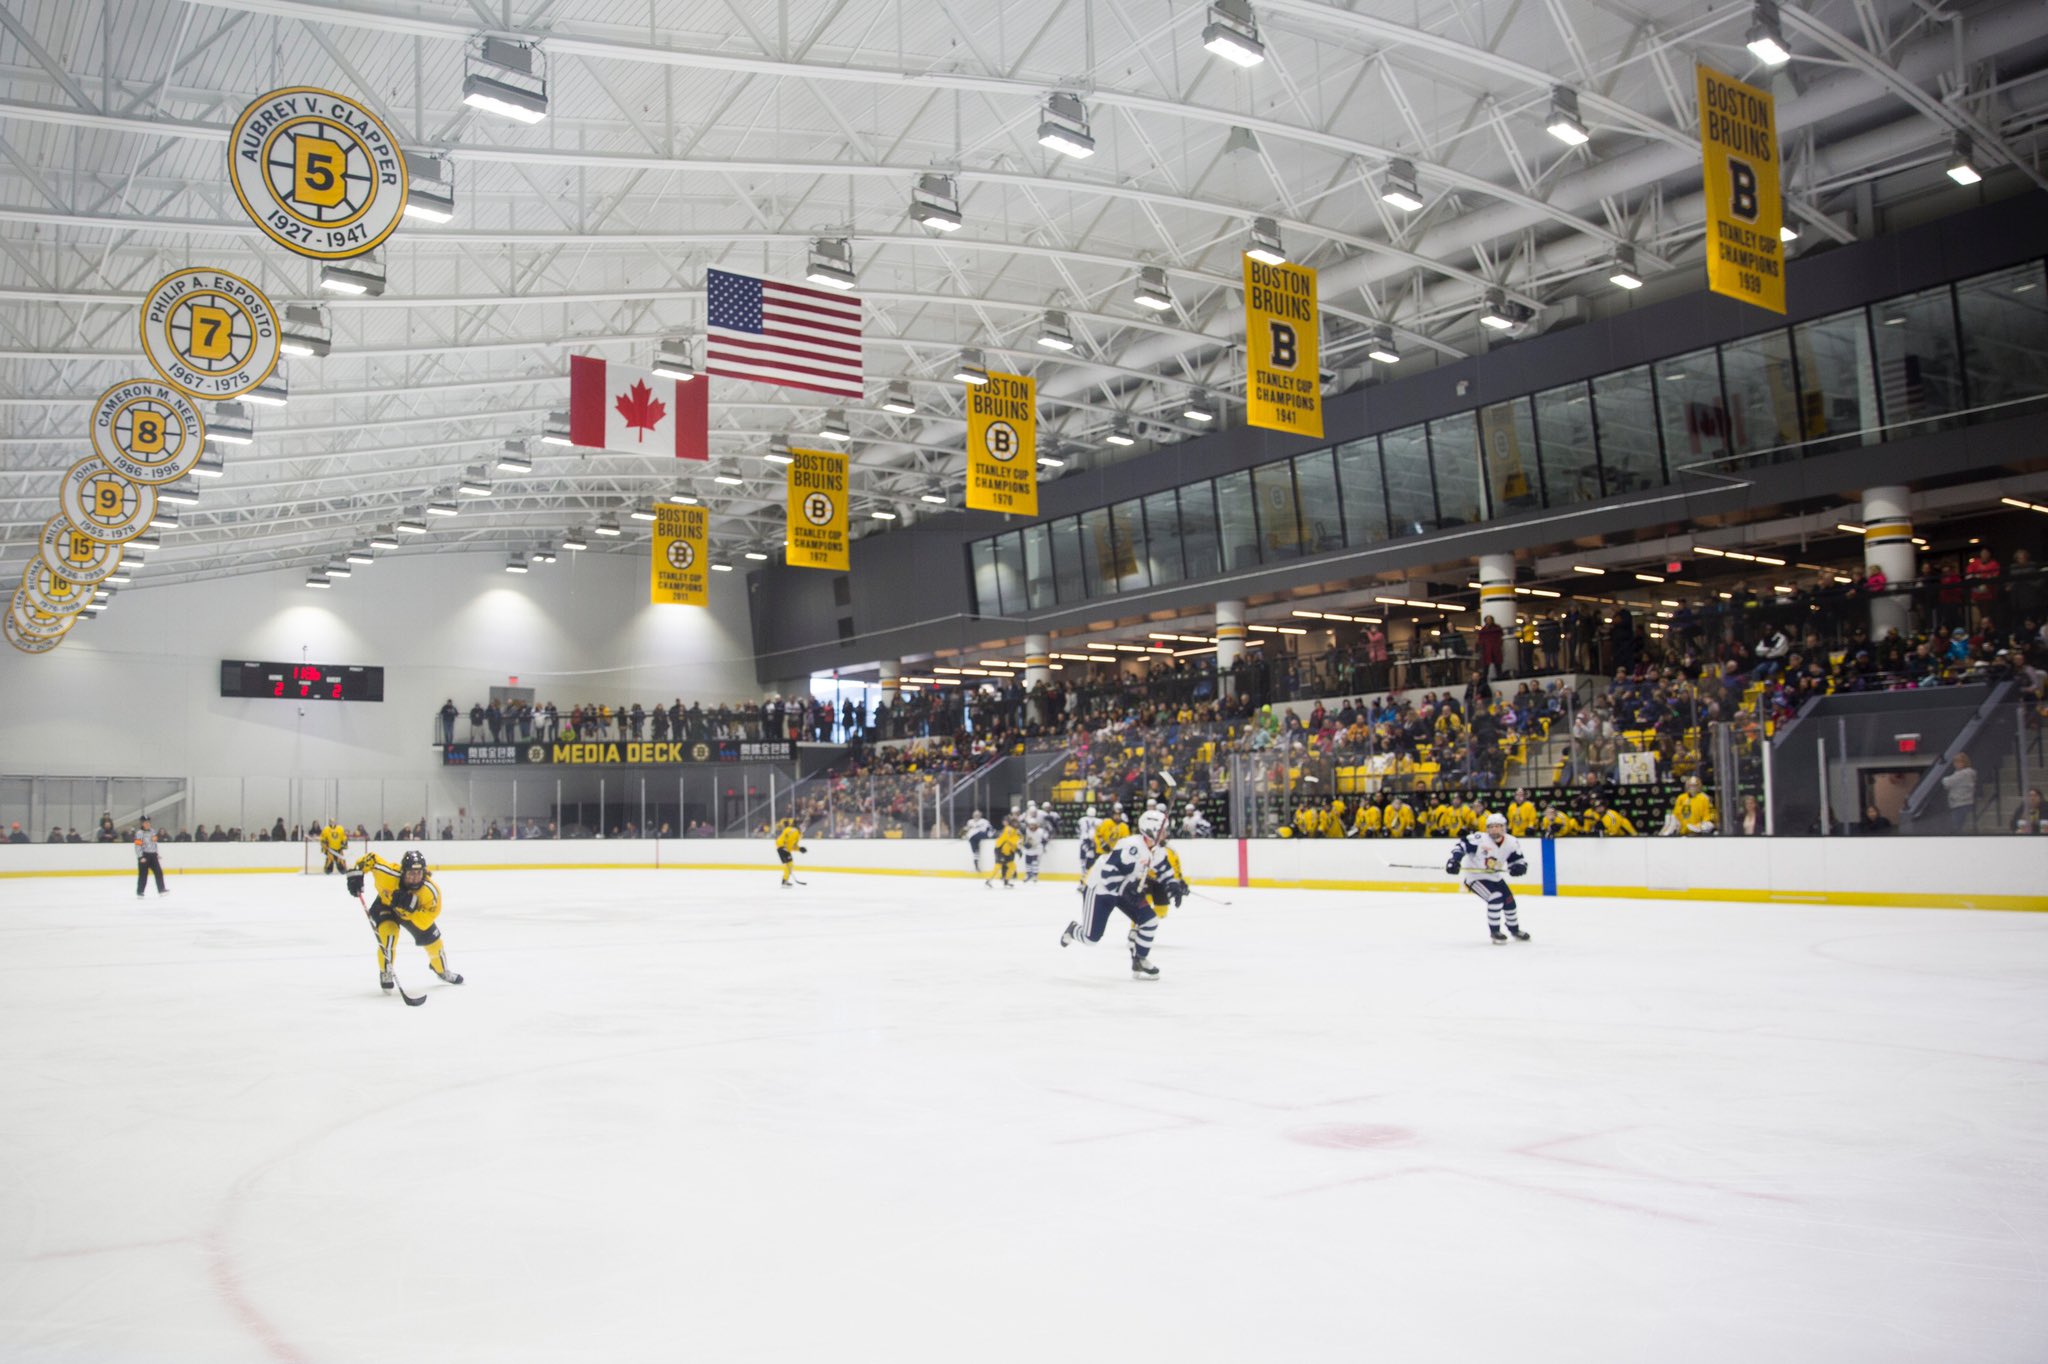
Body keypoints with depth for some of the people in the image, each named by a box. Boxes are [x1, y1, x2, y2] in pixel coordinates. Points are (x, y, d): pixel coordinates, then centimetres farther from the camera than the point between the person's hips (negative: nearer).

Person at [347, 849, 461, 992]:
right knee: (388, 932, -29)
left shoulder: (431, 891, -38)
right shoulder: (388, 873, -40)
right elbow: (370, 858, -23)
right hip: (385, 906, -1)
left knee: (432, 940, 3)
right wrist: (356, 875, -29)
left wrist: (412, 907, -55)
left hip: (416, 913, 1)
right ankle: (385, 973, -5)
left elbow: (425, 921, -41)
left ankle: (442, 970, 37)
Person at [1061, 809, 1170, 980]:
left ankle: (1139, 961, 7)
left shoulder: (1150, 849, 1)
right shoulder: (1132, 847, -30)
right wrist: (1127, 891, -31)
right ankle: (1074, 929, 32)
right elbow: (1108, 872, -33)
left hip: (1121, 889, 9)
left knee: (1150, 920, -5)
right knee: (1091, 936, -2)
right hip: (1098, 889, -9)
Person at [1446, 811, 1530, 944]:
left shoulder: (1511, 842, -7)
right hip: (1474, 875, -7)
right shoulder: (1480, 839, -23)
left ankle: (1515, 930, 37)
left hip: (1494, 876, 7)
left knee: (1509, 900, 11)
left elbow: (1520, 860, -1)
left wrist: (1519, 867, -23)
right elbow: (1461, 844, -20)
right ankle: (1494, 932, -9)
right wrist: (1455, 859, -34)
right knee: (1496, 897, -23)